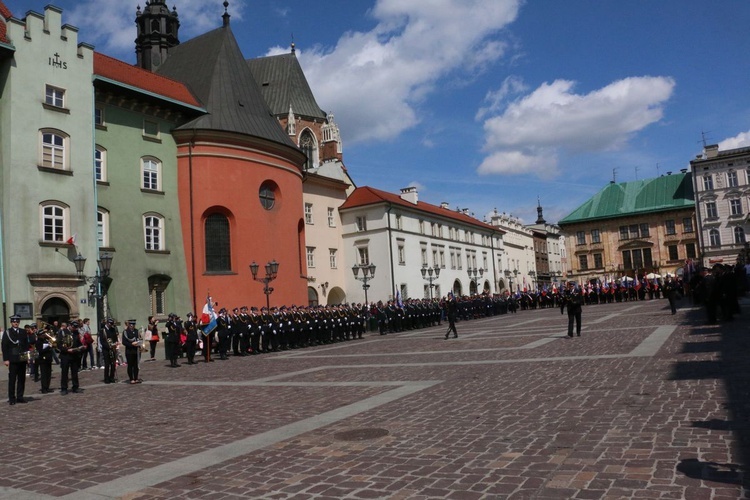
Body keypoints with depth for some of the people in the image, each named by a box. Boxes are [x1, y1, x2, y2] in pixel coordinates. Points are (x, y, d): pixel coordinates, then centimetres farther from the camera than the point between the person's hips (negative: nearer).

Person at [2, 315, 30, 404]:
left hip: (22, 359, 4)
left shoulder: (23, 332, 12)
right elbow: (4, 347, -3)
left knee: (22, 379, 7)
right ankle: (12, 399, 4)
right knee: (12, 380, -2)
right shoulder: (7, 332, 1)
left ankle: (20, 397, 14)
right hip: (12, 360, -4)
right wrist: (6, 359, -10)